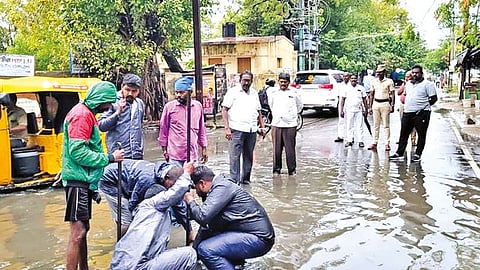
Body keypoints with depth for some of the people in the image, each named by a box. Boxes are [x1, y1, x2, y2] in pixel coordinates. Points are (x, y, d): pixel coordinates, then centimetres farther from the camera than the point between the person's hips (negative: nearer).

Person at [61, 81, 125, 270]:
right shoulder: (81, 114, -14)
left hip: (85, 180, 10)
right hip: (78, 180, -10)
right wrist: (109, 158, -15)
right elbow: (78, 152, -22)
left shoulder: (88, 114, 17)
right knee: (78, 231, -8)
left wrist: (93, 184, 17)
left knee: (83, 228, 16)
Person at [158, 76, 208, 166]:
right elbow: (163, 129, 6)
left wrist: (204, 149, 13)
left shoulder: (198, 106, 6)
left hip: (192, 154, 2)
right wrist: (164, 149, 5)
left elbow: (202, 129, 14)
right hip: (174, 155, -2)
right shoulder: (169, 106, -1)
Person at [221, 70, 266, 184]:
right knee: (235, 156, -7)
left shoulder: (254, 93, 18)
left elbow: (258, 111, 24)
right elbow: (224, 110, -4)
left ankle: (245, 178, 21)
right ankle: (234, 180, -3)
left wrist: (262, 127, 15)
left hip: (252, 130, 5)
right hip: (237, 129, -5)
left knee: (249, 156, 10)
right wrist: (227, 128, -13)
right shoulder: (233, 91, 1)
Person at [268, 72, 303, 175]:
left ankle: (292, 170, 10)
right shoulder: (273, 94, 8)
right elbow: (270, 104, 26)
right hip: (276, 125, 2)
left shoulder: (294, 93, 4)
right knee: (277, 149, 4)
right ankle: (276, 169, 16)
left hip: (290, 125, -2)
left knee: (290, 149, -1)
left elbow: (300, 105, 18)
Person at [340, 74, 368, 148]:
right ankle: (349, 140, 8)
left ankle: (361, 141, 3)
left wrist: (365, 109, 3)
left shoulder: (361, 88, 7)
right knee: (349, 126, 2)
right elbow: (343, 100, 6)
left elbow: (364, 99, 9)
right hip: (349, 110, 0)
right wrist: (341, 110, 1)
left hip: (359, 110, 0)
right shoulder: (346, 89, 5)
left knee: (359, 126, 0)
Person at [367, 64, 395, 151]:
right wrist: (370, 106, 9)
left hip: (385, 104, -4)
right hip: (376, 103, 4)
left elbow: (392, 94, -3)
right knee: (376, 125, 6)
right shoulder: (374, 81, 10)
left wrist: (392, 106, -11)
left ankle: (387, 144, 3)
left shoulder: (389, 81, -1)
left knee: (386, 125, -1)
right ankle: (374, 143, 11)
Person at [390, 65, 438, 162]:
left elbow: (434, 98, -5)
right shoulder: (408, 84, 16)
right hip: (407, 113, 6)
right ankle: (399, 153, 17)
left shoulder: (427, 84, -4)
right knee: (403, 134, 9)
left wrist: (424, 106, -9)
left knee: (421, 135, 4)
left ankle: (418, 154, 13)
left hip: (421, 114, -6)